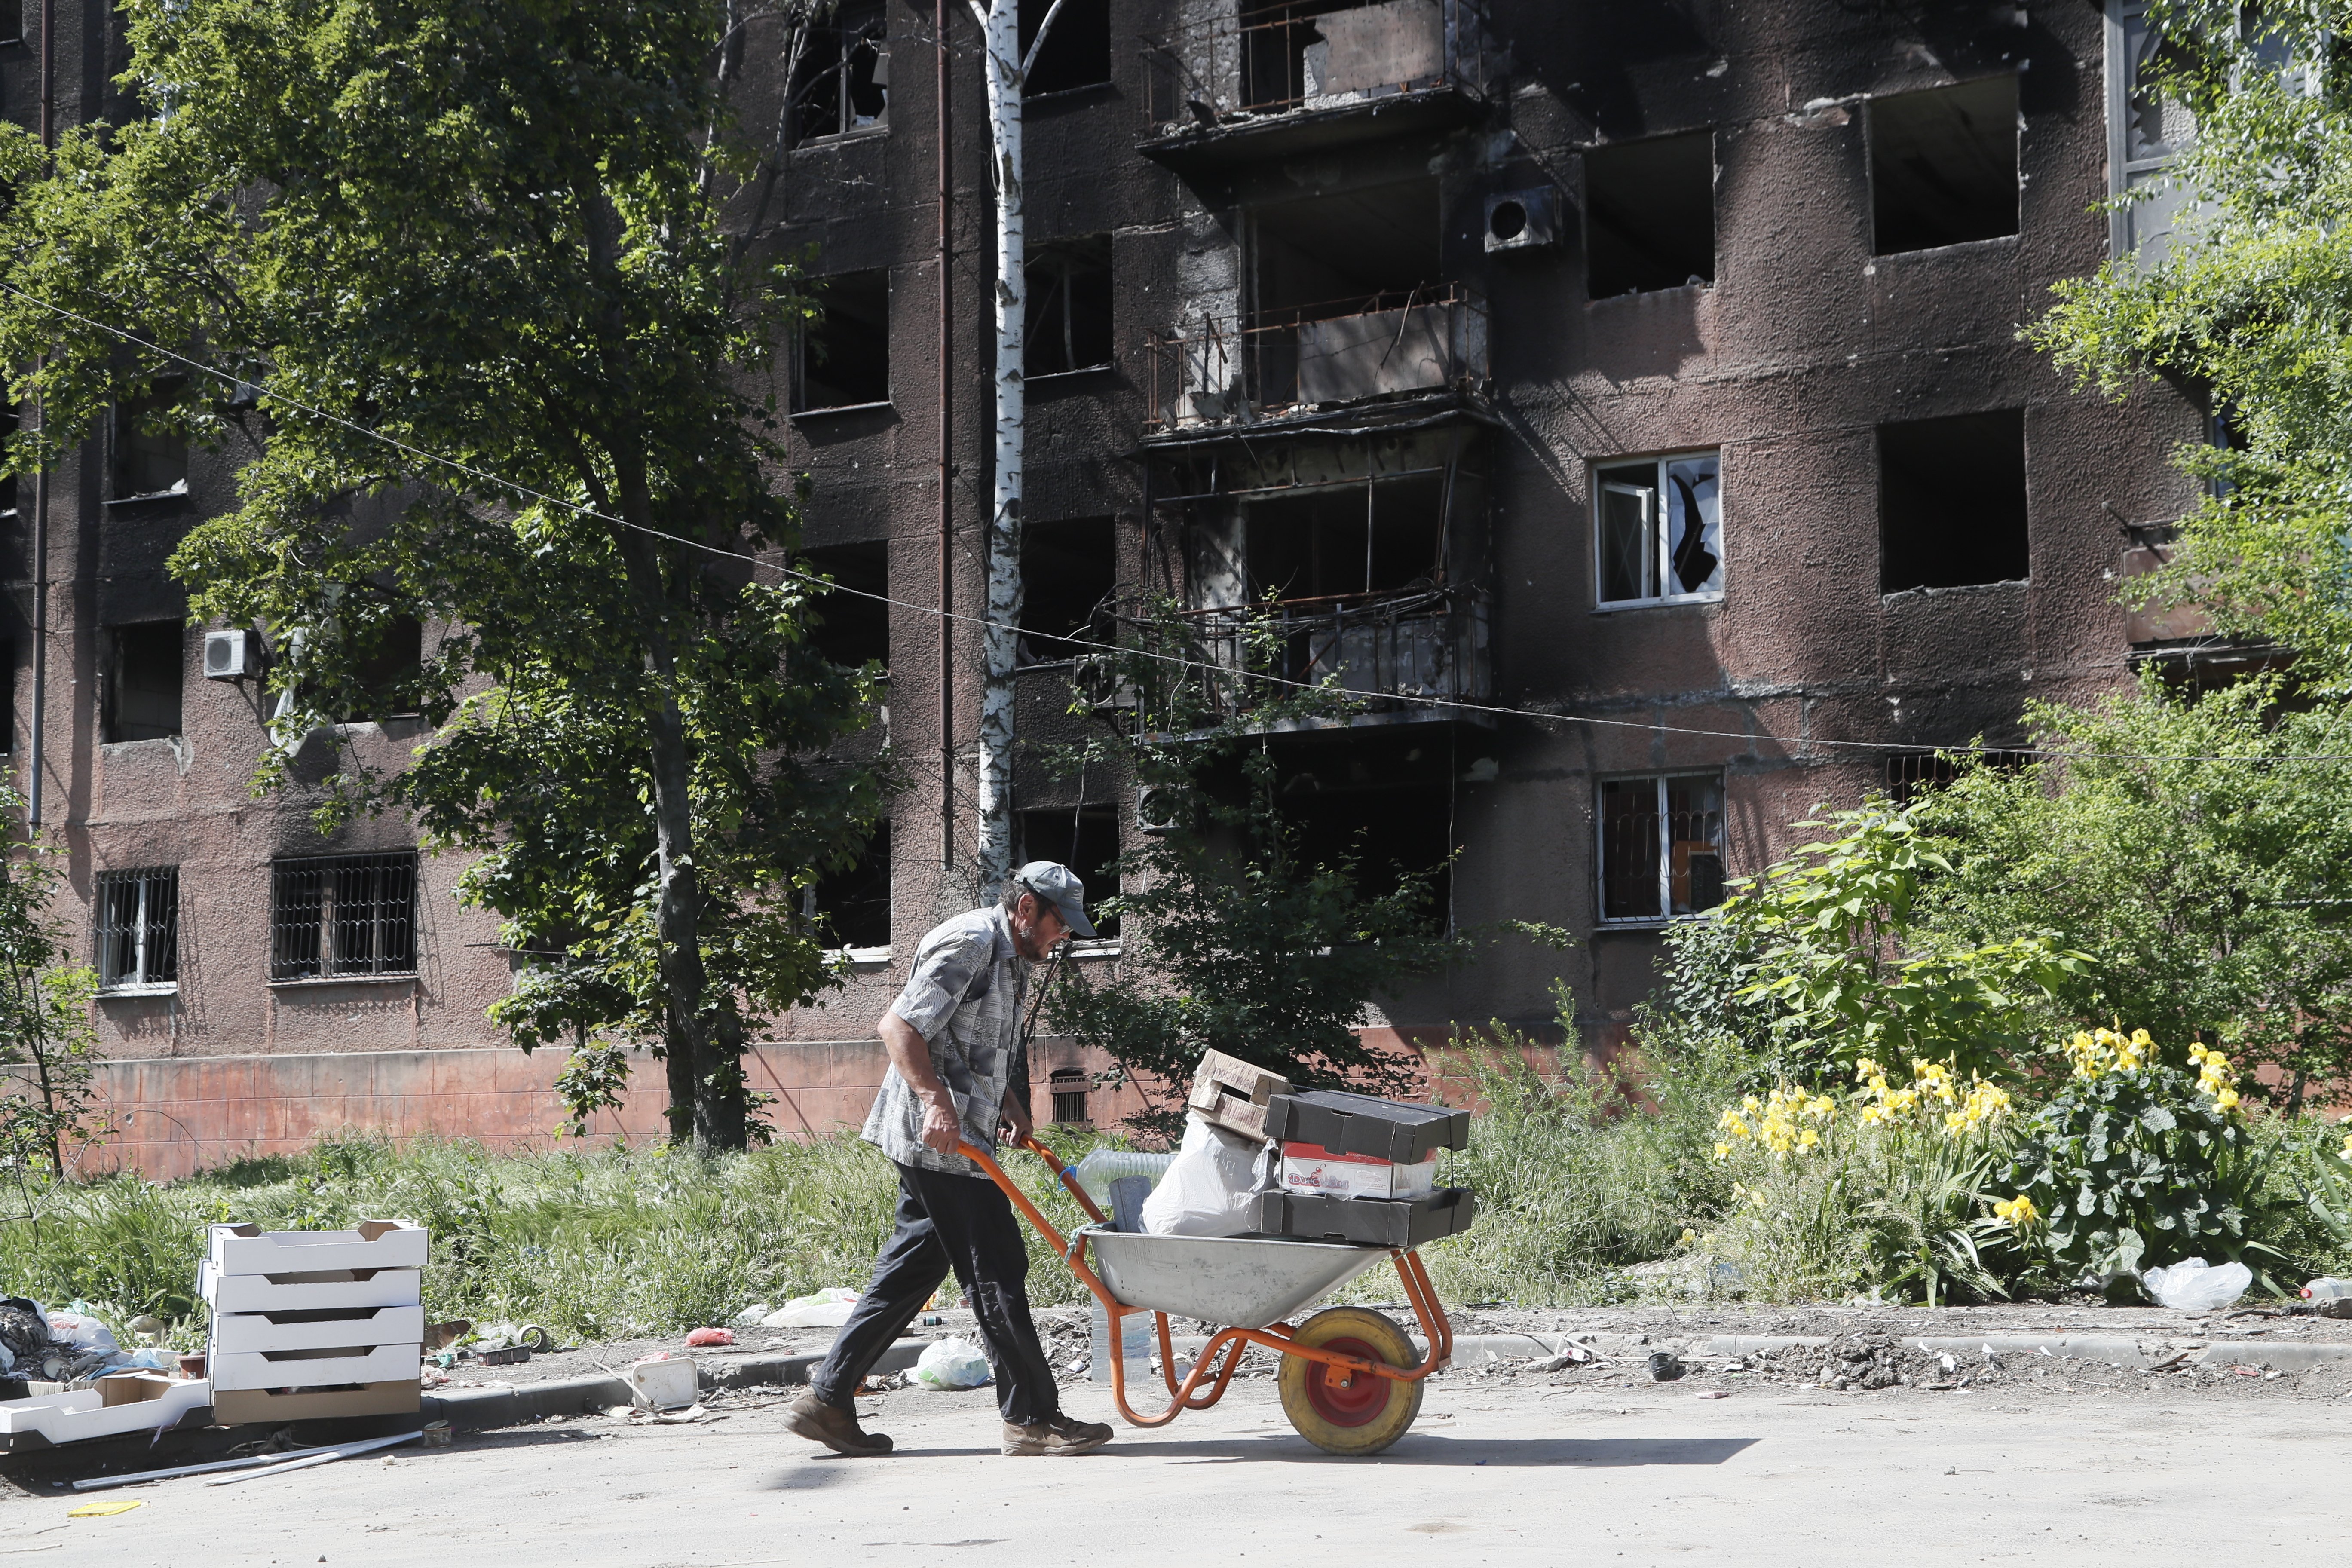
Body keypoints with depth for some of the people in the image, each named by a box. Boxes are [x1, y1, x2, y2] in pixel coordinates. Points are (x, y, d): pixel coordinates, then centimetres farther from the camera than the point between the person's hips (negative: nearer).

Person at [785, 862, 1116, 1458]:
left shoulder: (1009, 960, 20)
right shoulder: (970, 943, -12)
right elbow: (898, 1026, -20)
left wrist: (1009, 1105, 17)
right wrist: (936, 1100, -28)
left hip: (956, 1140, 10)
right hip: (939, 1140, -10)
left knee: (912, 1268, 10)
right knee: (996, 1271, -6)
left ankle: (826, 1398, 14)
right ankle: (1032, 1418, -1)